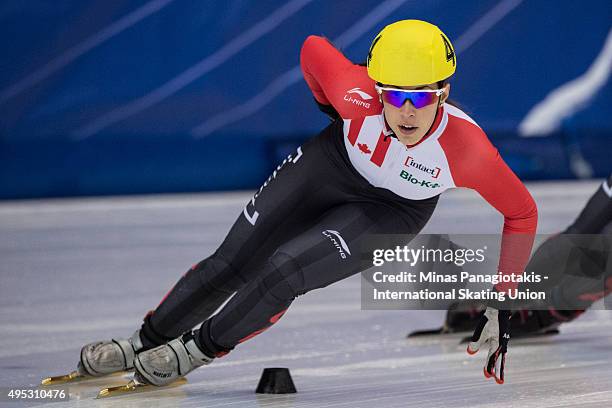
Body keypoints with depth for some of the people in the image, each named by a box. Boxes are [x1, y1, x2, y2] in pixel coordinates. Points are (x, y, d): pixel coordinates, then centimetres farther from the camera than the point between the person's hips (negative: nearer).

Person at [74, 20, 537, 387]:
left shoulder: (466, 147, -38)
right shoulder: (358, 95, -35)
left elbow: (522, 212, -21)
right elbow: (314, 47, -12)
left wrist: (500, 303, -18)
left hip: (391, 211, -2)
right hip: (334, 162, 2)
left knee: (285, 270, -20)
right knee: (231, 263, 2)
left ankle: (201, 348, 5)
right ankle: (146, 341, 24)